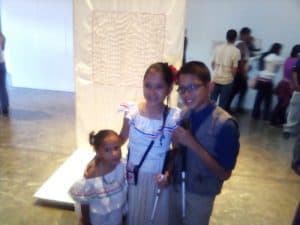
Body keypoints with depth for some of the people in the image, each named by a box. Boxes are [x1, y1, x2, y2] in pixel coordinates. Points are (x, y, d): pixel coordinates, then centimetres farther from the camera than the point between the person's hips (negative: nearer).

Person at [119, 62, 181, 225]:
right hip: (133, 176, 2)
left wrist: (168, 173, -19)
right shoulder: (132, 112, -14)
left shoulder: (174, 118, -19)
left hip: (158, 179, -1)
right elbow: (121, 139, 1)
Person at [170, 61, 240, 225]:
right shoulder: (183, 116, -8)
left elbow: (224, 174, -21)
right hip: (176, 187, 5)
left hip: (200, 195, -4)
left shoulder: (225, 124, -23)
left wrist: (193, 144, -29)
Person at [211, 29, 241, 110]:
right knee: (222, 102, 7)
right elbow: (234, 68, -13)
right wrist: (232, 76, 8)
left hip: (216, 78, 4)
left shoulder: (218, 48, 3)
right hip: (227, 80, -4)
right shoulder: (236, 51, -11)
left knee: (212, 100, 14)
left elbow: (213, 63, 9)